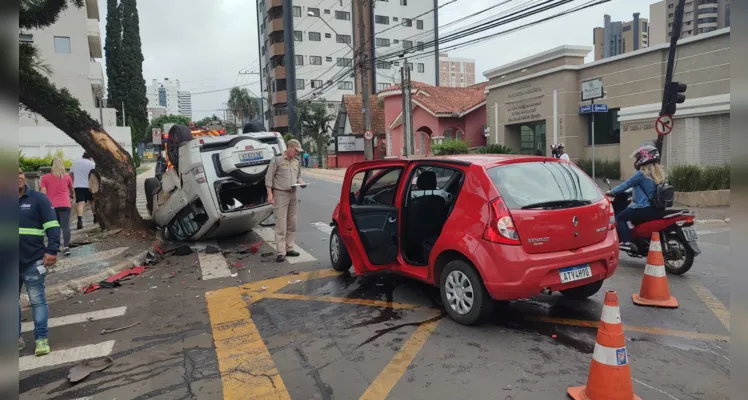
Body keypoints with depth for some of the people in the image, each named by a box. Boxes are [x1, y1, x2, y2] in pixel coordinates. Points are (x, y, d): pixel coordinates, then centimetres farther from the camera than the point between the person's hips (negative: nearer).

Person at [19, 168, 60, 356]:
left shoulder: (38, 199, -3)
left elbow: (52, 226, -7)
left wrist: (52, 251, -16)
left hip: (32, 262, -4)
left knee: (37, 300, 2)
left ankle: (41, 339, 9)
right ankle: (17, 337, 27)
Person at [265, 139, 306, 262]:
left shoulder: (296, 162, 13)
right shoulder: (277, 160, -5)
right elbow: (269, 178, -6)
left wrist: (300, 182, 3)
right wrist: (270, 194, -13)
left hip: (293, 194, 7)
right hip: (280, 194, -7)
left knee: (292, 224, 10)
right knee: (281, 225, -9)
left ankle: (289, 248, 20)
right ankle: (280, 252, -7)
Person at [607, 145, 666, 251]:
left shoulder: (641, 174, -11)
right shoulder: (659, 173, 13)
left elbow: (626, 184, -5)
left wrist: (611, 192, 7)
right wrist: (634, 197, 30)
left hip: (646, 209, -9)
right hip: (658, 210, 9)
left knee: (620, 217, -2)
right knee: (632, 217, 31)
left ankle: (626, 241, -16)